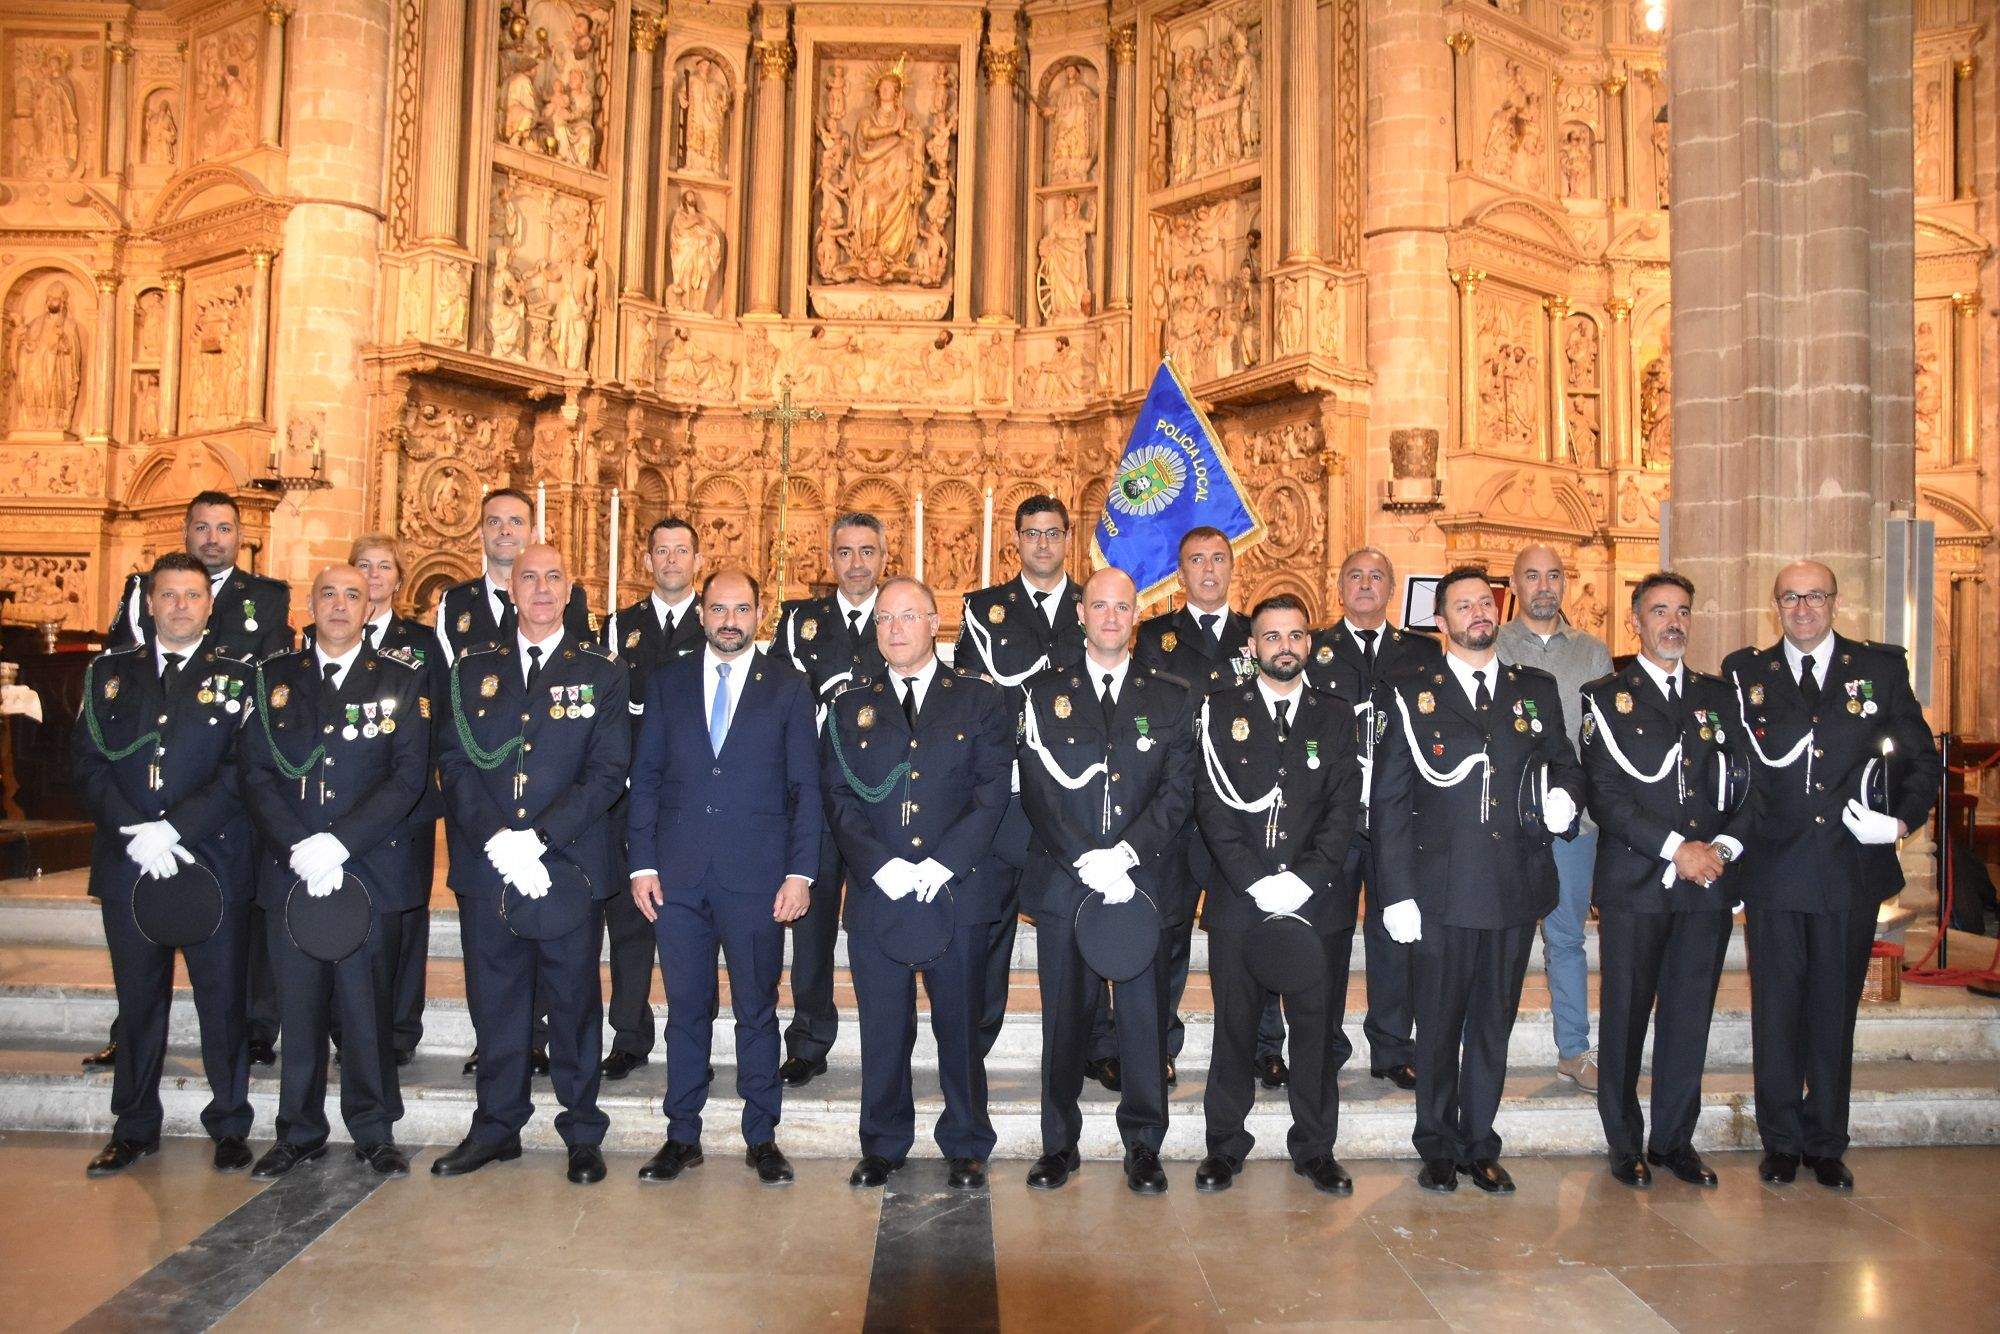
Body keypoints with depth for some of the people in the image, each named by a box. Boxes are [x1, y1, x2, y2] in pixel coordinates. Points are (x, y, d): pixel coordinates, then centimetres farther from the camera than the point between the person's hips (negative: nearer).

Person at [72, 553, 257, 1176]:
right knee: (138, 997, 12)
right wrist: (134, 834, -10)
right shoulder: (109, 672, 11)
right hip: (127, 863, 3)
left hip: (214, 861, -2)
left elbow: (243, 769, -6)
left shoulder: (237, 676, 2)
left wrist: (174, 828, -16)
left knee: (222, 997, 3)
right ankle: (134, 1127, 25)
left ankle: (229, 1125, 16)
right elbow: (88, 759, 4)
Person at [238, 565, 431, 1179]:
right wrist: (298, 848, -10)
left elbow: (409, 776, -5)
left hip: (371, 870, -2)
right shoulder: (273, 677, 9)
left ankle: (374, 1129, 18)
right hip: (290, 870, 2)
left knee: (368, 1007, 4)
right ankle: (299, 1132, 23)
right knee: (299, 1008, 8)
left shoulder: (402, 679, 3)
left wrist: (339, 842, -14)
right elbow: (256, 773, 3)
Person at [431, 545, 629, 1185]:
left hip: (571, 862, -2)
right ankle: (497, 1126, 25)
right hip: (485, 864, 2)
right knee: (494, 1000, 10)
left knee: (575, 999, 6)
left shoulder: (601, 672, 3)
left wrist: (538, 837, -15)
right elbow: (454, 762, 2)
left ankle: (582, 1132, 18)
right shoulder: (472, 669, 10)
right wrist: (496, 840, -13)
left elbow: (608, 771, -4)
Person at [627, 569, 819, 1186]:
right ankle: (682, 1135, 21)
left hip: (757, 878, -1)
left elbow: (805, 788, 2)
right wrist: (642, 863, 0)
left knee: (757, 1011, 7)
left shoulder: (788, 688, 4)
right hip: (678, 875, 2)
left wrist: (800, 873, -6)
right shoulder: (667, 683, 9)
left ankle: (762, 1137, 19)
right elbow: (645, 779, 8)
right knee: (686, 1010, 9)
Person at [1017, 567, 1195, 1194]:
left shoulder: (1170, 699, 9)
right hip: (1062, 882, 0)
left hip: (1143, 881, 1)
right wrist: (1087, 862, -13)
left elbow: (1178, 791, 0)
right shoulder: (1045, 693, 6)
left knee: (1144, 1013, 5)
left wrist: (1126, 852, -14)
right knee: (1064, 1017, 7)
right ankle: (1060, 1143, 20)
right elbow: (1038, 789, -2)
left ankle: (1143, 1144, 19)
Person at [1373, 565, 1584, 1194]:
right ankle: (1439, 1148, 23)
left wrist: (1564, 794, -8)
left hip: (1517, 890, 3)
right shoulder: (1412, 695, 1)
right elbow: (1389, 800, -1)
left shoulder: (1536, 689, 10)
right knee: (1438, 1027, 7)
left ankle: (1481, 1147, 27)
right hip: (1442, 893, -2)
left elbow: (1564, 762, 18)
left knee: (1493, 1025, 12)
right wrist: (1397, 893, -7)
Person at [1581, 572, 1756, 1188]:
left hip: (1709, 883, 3)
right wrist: (1675, 849, -14)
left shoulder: (1717, 696, 14)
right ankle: (1625, 1143, 17)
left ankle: (1674, 1138, 23)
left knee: (1689, 1017, 9)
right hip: (1635, 882, -3)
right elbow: (1606, 795, -8)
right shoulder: (1606, 696, 1)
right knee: (1625, 1017, 4)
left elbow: (1747, 785, 10)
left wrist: (1725, 845, -7)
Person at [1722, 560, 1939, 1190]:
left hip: (1853, 873, 1)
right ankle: (1781, 1141, 21)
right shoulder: (1744, 672, 4)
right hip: (1773, 872, 0)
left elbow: (1921, 758, 8)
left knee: (1835, 1013, 10)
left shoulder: (1881, 667, 6)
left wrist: (1904, 820, -8)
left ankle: (1827, 1145, 24)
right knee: (1775, 1012, 7)